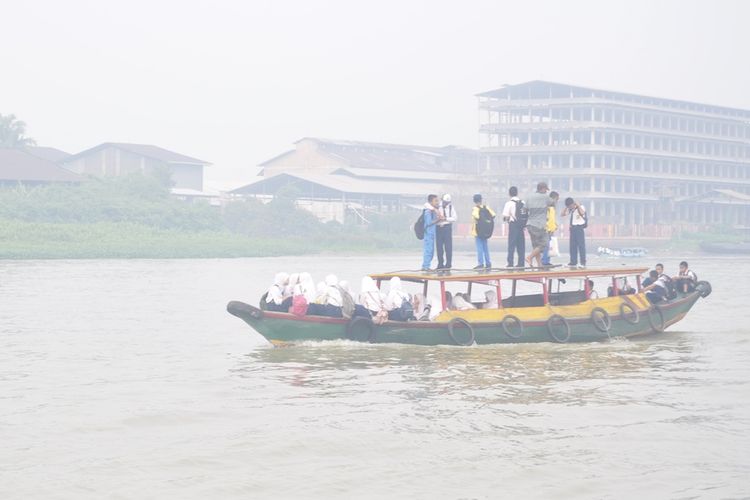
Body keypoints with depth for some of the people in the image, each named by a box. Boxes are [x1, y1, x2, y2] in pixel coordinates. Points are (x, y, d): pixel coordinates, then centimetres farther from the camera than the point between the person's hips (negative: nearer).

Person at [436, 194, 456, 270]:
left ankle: (448, 263, 1)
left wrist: (445, 219, -13)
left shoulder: (451, 208, 7)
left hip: (447, 227, -1)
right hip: (438, 227, 1)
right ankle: (440, 264, 9)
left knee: (448, 246, -4)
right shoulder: (437, 207, 3)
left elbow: (454, 218, 3)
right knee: (439, 246, 2)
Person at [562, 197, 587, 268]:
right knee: (572, 246, 7)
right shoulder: (570, 210, 9)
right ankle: (573, 262, 13)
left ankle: (583, 262, -8)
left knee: (581, 245, -7)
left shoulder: (580, 207, -8)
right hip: (572, 228, 7)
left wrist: (578, 205, -21)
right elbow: (563, 214, 7)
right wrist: (566, 207, 0)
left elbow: (582, 213, -28)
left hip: (579, 227, -7)